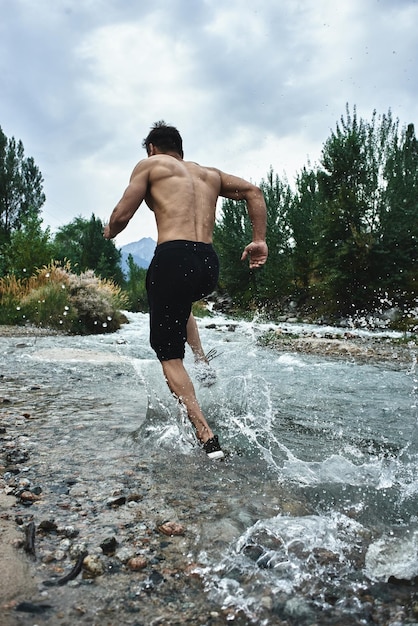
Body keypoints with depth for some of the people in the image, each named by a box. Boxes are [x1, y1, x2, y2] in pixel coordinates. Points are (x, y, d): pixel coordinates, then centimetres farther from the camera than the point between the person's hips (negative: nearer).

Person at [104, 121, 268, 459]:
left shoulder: (150, 164, 12)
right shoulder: (210, 173, 26)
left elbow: (121, 216, 4)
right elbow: (254, 192, 17)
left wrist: (109, 232, 26)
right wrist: (259, 241, 15)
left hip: (173, 259, -6)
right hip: (210, 265, 6)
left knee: (170, 356, 4)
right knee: (180, 302, 40)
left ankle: (208, 437, -6)